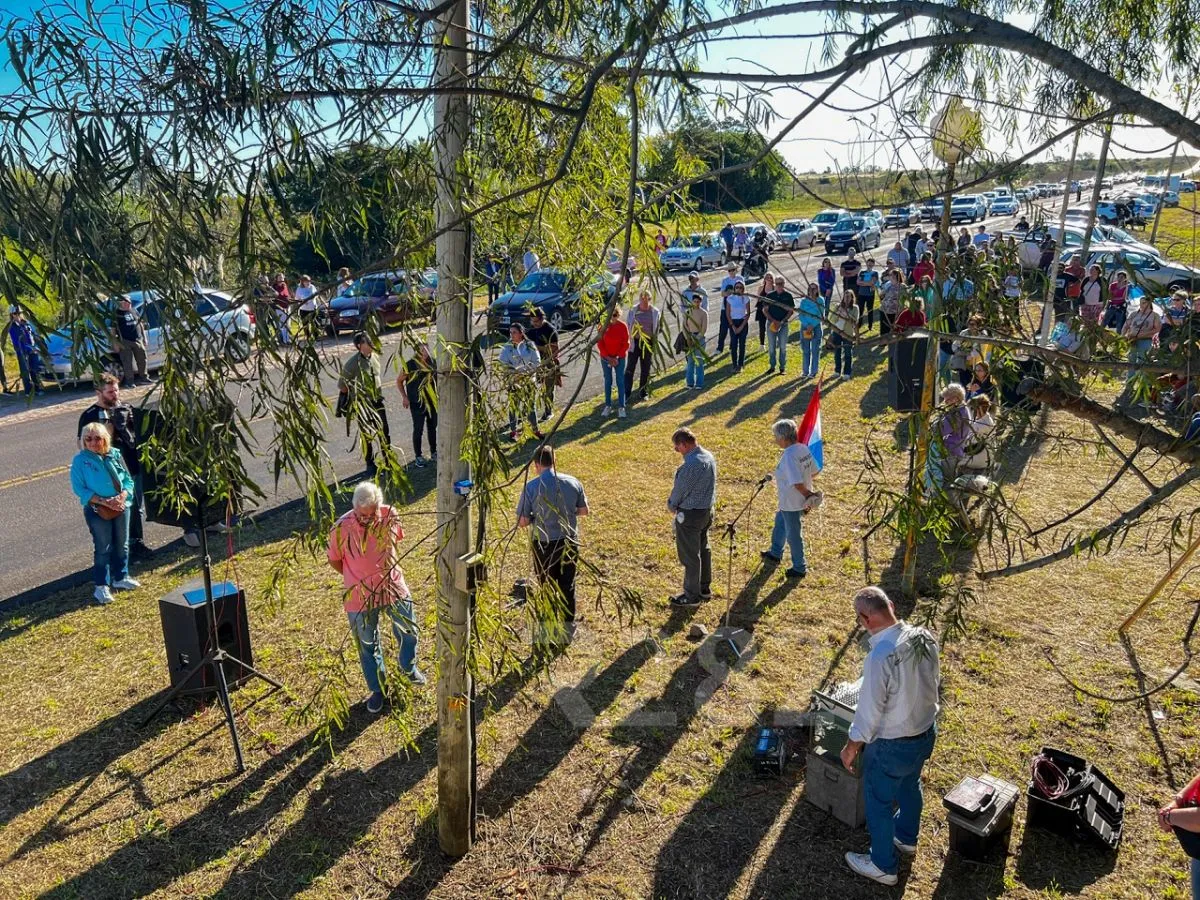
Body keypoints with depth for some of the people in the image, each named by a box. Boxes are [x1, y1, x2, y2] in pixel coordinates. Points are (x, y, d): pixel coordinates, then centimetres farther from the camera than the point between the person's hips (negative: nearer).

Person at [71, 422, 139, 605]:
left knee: (122, 545, 15)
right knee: (103, 548, 0)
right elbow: (80, 489, -12)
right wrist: (104, 501, -19)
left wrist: (122, 497, -15)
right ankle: (101, 586, 10)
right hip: (97, 510, -4)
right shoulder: (80, 460, -10)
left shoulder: (115, 454, 0)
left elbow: (128, 479, 3)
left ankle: (120, 578, 32)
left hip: (121, 506, 4)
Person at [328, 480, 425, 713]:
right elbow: (334, 560, -6)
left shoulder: (390, 516, -16)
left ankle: (408, 668, 51)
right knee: (368, 646, 16)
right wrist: (358, 578, 2)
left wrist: (385, 570, 8)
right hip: (360, 598, -3)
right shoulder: (341, 528, -25)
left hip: (394, 589, 3)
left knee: (409, 632, 21)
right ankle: (377, 689, 39)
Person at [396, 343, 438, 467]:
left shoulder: (433, 362, -2)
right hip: (417, 404, -4)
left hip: (433, 402, 4)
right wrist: (404, 397, -10)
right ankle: (418, 457, 15)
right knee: (418, 430, 3)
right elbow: (399, 381, -3)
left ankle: (434, 453, 30)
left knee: (433, 428, 15)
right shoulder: (410, 365, -14)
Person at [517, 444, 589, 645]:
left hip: (544, 544, -2)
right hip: (569, 541, 3)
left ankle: (551, 630, 23)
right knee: (567, 585, 17)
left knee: (547, 587, 13)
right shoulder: (573, 483, -6)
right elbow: (584, 510, 5)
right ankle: (568, 627, 27)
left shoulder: (532, 487, -16)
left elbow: (522, 521, -13)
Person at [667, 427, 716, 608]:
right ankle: (705, 589, 36)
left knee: (690, 556, 5)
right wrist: (677, 504, 12)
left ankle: (692, 596, 18)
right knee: (703, 549, 22)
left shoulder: (691, 464, -28)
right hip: (707, 510, 9)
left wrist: (671, 505, 3)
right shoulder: (709, 456, 1)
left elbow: (680, 489, -18)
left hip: (690, 515, -9)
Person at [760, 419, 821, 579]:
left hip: (791, 504, -10)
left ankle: (799, 568, 26)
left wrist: (807, 495, -15)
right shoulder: (804, 448, -3)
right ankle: (775, 553, 48)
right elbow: (814, 472, 6)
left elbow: (797, 483, -32)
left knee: (793, 535, 9)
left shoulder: (788, 456, -30)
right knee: (780, 522, 29)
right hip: (801, 500, 10)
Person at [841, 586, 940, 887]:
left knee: (878, 803, 17)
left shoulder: (880, 657, -35)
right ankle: (906, 838, 56)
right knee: (909, 786, 32)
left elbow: (869, 711, -25)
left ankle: (883, 865, 36)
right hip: (926, 732, 8)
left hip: (893, 745, -7)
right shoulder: (925, 637, -13)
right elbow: (934, 682, 5)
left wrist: (851, 747, -9)